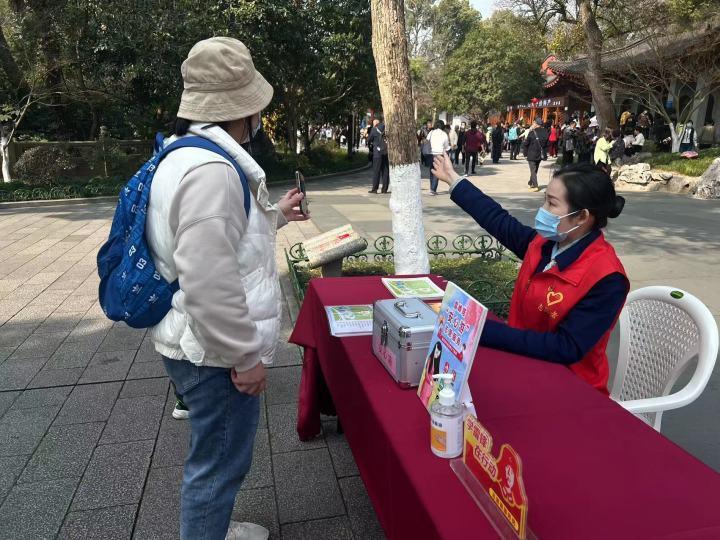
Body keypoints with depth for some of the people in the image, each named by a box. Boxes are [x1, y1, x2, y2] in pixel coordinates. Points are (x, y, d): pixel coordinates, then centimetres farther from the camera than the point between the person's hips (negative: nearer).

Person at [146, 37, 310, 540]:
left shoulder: (193, 153, 10)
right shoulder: (211, 169, -26)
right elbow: (208, 283, -31)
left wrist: (275, 214, 28)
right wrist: (246, 357, -21)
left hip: (205, 345, 11)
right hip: (216, 354, -11)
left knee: (215, 456, 27)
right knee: (219, 463, 8)